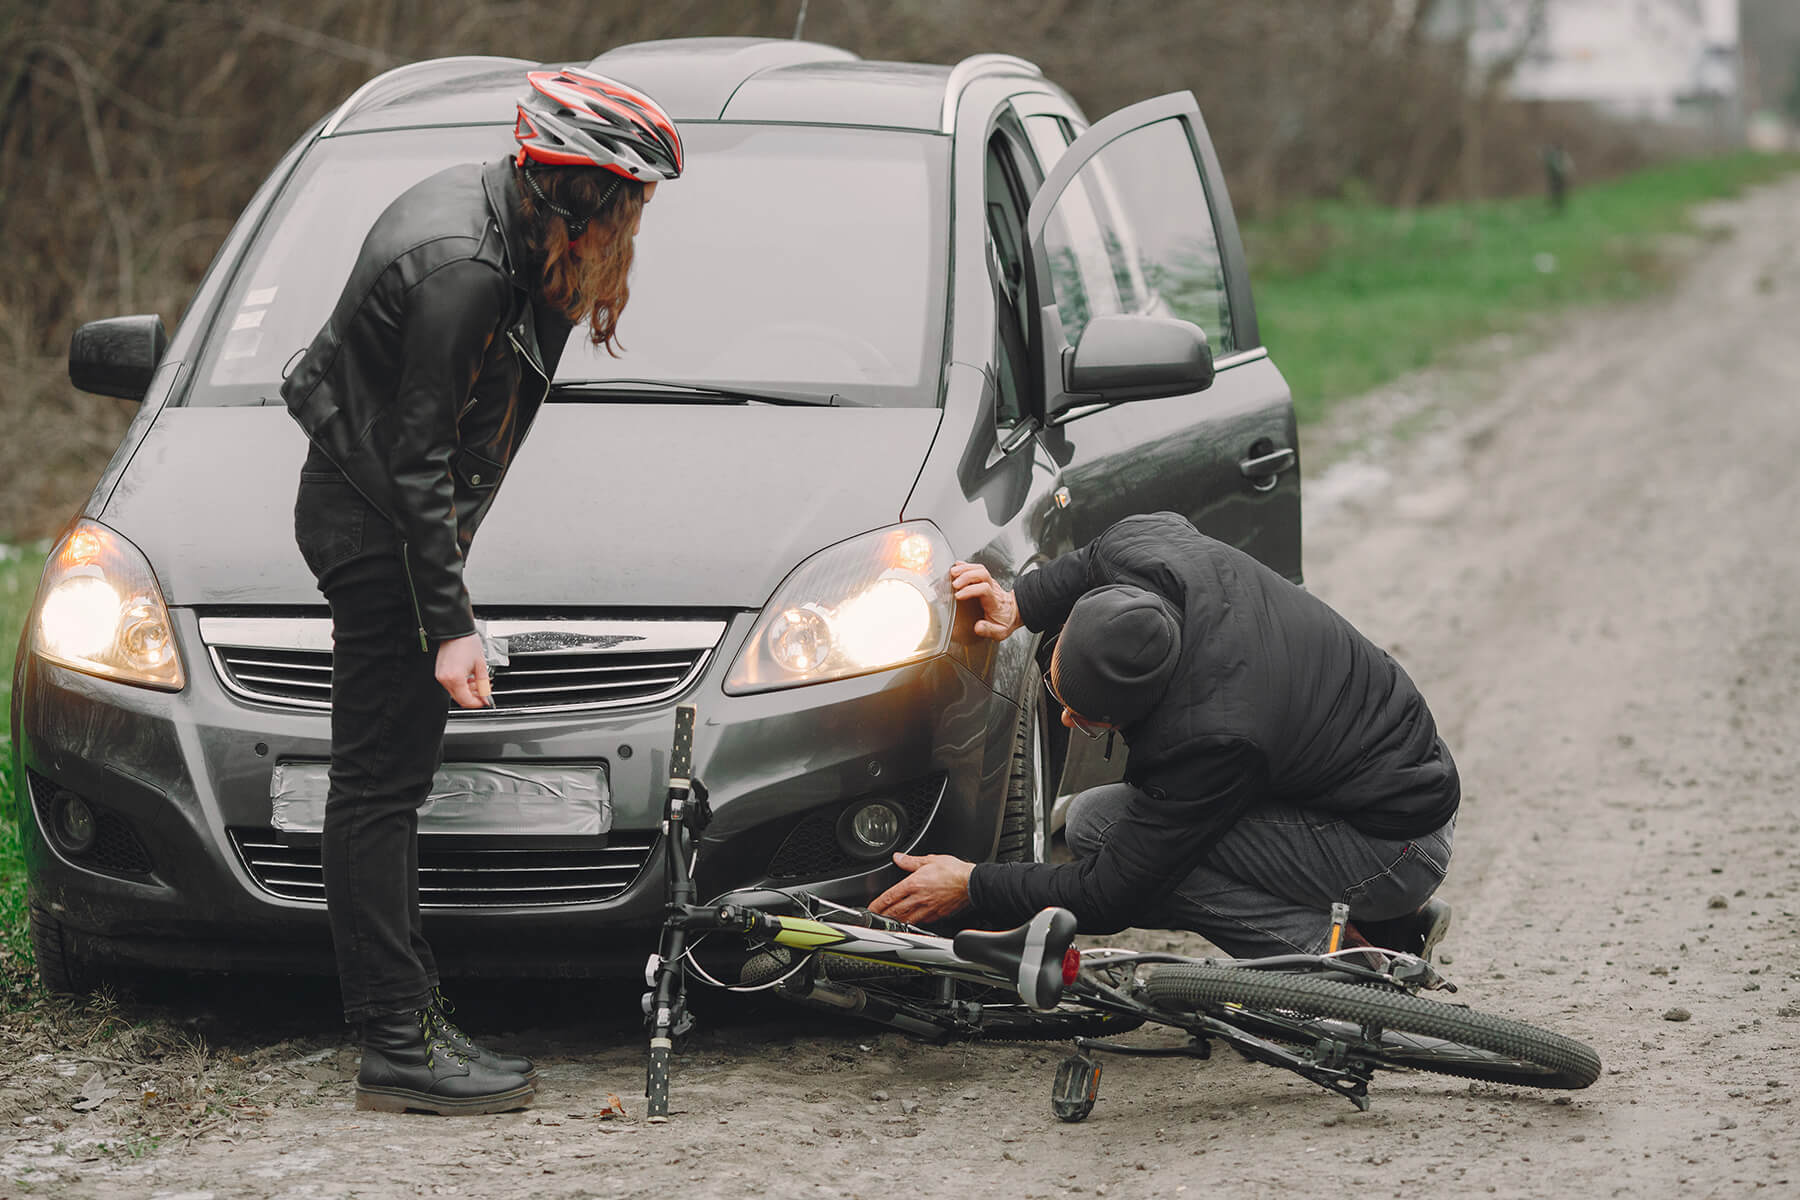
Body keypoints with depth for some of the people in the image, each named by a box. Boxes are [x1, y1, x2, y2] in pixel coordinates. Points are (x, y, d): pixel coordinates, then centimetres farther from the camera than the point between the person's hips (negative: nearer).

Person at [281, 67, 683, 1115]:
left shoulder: (492, 212, 5)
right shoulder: (461, 268, -25)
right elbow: (417, 458, -24)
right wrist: (451, 624, -23)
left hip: (382, 517, 10)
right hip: (372, 527, -10)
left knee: (390, 780, 12)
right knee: (380, 782, -9)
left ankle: (410, 1017, 18)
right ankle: (400, 1046, -8)